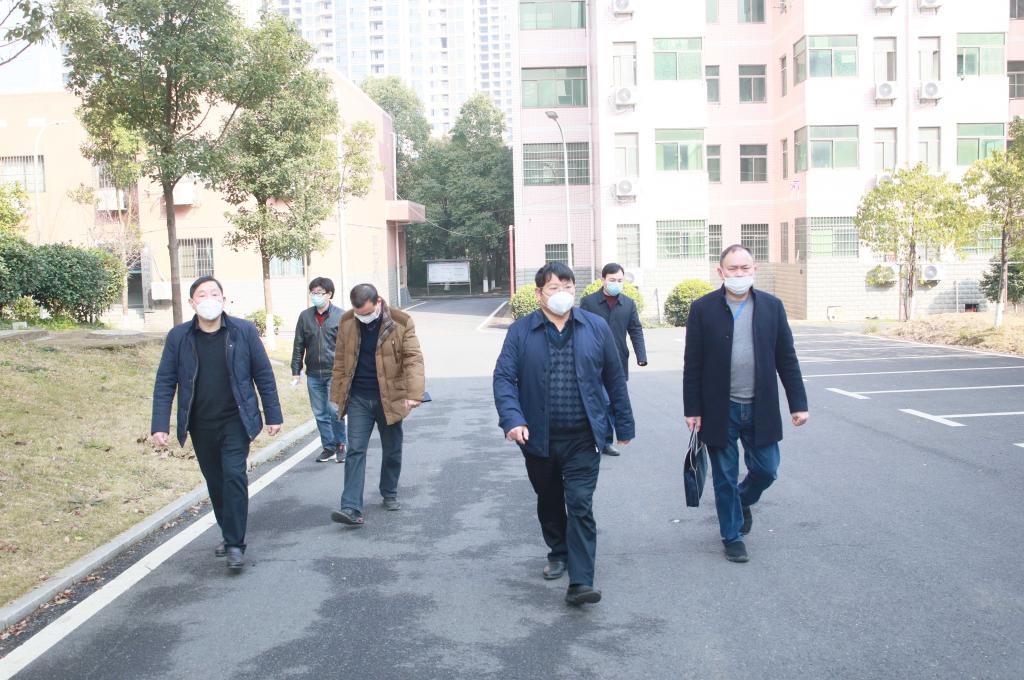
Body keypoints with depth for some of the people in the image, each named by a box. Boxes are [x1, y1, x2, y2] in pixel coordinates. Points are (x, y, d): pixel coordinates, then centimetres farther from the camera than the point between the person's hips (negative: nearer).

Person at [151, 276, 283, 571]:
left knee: (234, 476, -14)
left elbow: (264, 375, 0)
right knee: (215, 483, 13)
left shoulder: (244, 331, -5)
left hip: (235, 421, -2)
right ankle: (230, 536, 30)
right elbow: (165, 382, 0)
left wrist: (273, 415, 0)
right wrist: (160, 425, -7)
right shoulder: (178, 336, -2)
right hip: (200, 426, 3)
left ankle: (236, 544, -5)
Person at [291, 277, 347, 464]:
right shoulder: (305, 316, 6)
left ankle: (340, 445, 12)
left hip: (335, 373, -4)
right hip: (313, 374, 4)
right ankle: (329, 448, 22)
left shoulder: (341, 316, -5)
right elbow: (298, 346, 9)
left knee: (335, 411, -8)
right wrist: (296, 372, 6)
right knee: (320, 413, 9)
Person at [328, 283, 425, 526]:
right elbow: (340, 361, 7)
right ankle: (352, 508, -8)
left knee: (392, 450, 12)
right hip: (358, 398, 1)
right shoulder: (346, 322, 0)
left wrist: (414, 394, -28)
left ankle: (390, 494, 34)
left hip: (389, 398, -1)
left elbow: (413, 359, -16)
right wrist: (337, 396, 8)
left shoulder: (402, 323, -10)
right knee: (355, 451, -5)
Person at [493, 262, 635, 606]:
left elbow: (614, 379, 6)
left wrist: (624, 424, 9)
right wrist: (512, 420, -23)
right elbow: (503, 378, -8)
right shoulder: (521, 331, -3)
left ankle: (580, 583, -6)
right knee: (549, 502, 18)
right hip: (538, 437, 1)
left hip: (582, 438, -1)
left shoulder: (596, 327, 0)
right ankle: (558, 553, 41)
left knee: (580, 504, -8)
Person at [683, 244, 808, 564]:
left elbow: (786, 358, 5)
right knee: (725, 478, 7)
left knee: (766, 470, 9)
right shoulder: (703, 309, -4)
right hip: (720, 410, -2)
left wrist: (798, 403, 1)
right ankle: (732, 536, 25)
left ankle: (743, 501, 41)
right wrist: (692, 409, -6)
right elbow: (692, 365, -4)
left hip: (760, 408, 2)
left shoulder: (772, 306, 2)